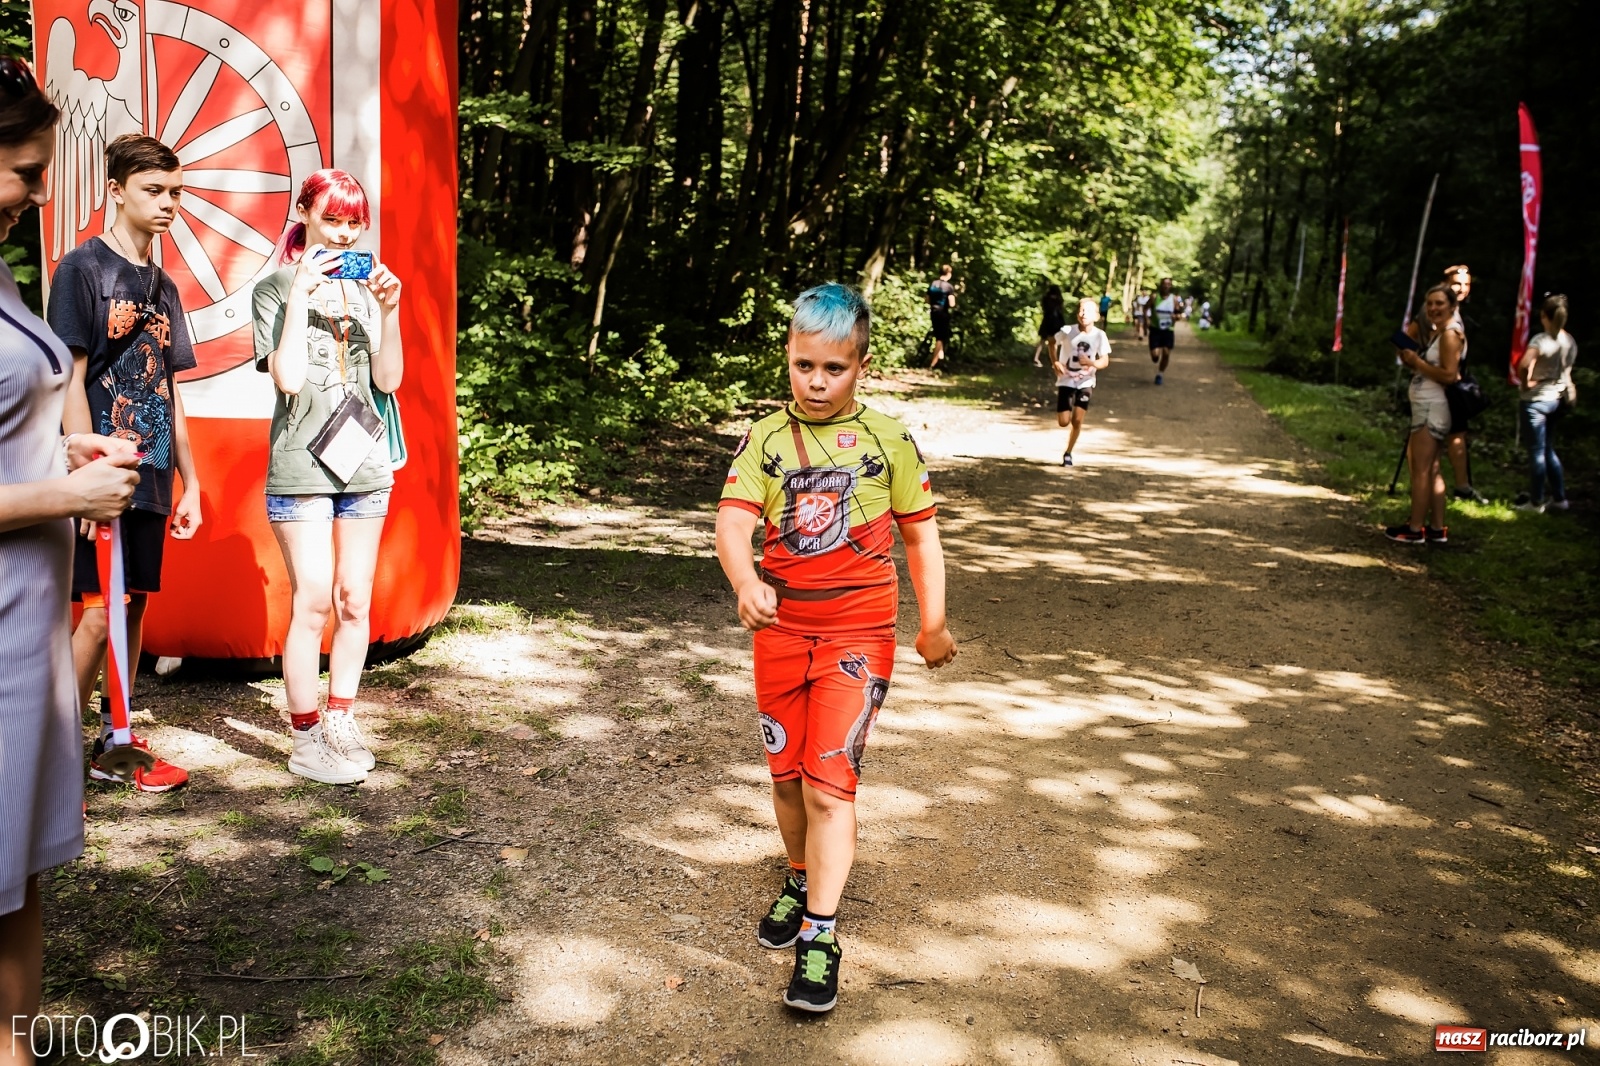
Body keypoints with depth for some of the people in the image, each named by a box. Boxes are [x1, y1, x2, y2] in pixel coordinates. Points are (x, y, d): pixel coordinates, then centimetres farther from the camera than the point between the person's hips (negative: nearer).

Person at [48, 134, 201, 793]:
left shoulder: (162, 286, 14)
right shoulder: (83, 269, -5)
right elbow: (71, 380, -11)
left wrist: (189, 483, 14)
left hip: (151, 481, 7)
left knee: (134, 608, 10)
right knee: (98, 612, -8)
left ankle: (115, 740, 20)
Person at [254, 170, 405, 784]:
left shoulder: (366, 287, 11)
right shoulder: (277, 289, -2)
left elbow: (389, 379, 4)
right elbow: (288, 378, -14)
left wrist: (388, 310, -7)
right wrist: (300, 294, -14)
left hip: (365, 462, 5)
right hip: (301, 464, -4)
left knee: (356, 601, 7)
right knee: (314, 601, -6)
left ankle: (340, 722, 21)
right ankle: (306, 739, 6)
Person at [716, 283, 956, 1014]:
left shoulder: (888, 441, -2)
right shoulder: (766, 439, 0)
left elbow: (921, 534, 5)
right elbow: (733, 523, -12)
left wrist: (933, 623, 2)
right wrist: (746, 584, -32)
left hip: (857, 633, -2)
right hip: (781, 629, 3)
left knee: (829, 782, -9)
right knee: (786, 775, 15)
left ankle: (819, 936, 1)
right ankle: (800, 881, 40)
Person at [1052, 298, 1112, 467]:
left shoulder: (1099, 335, -11)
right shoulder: (1067, 331, -13)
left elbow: (1105, 361, -6)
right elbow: (1052, 343, 6)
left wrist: (1091, 363, -27)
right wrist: (1056, 363, -8)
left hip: (1085, 382, 1)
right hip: (1066, 381, -1)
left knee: (1077, 420, -7)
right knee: (1064, 422, -5)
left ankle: (1068, 453, 13)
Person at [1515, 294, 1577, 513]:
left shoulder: (1541, 340, -18)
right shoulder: (1570, 342, 3)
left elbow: (1524, 364, -33)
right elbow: (1567, 370, 11)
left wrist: (1525, 383, -18)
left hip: (1536, 399, -7)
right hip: (1556, 398, 7)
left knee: (1537, 451, 1)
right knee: (1548, 449, 18)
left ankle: (1536, 501, 8)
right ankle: (1559, 497, 22)